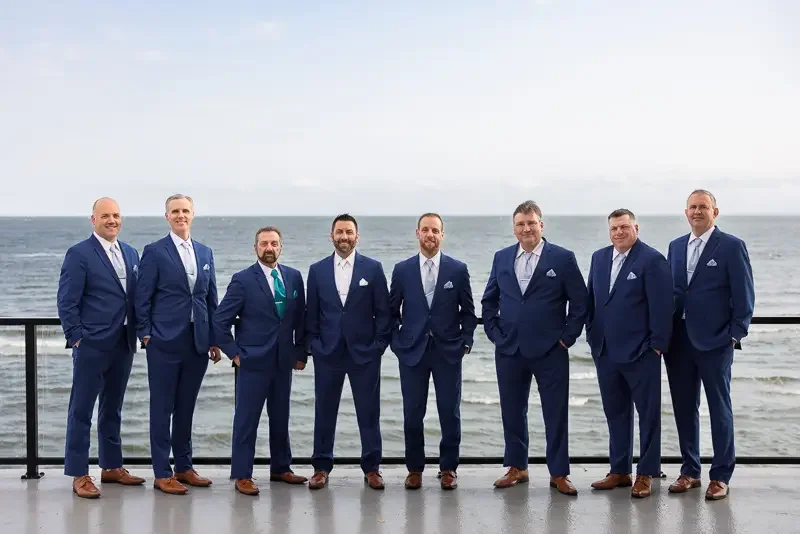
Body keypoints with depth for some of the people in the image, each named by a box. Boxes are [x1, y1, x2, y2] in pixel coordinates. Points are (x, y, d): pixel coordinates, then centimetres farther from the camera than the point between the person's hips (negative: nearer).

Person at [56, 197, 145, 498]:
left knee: (113, 408, 16)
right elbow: (67, 302, -9)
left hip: (123, 345, 6)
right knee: (81, 410, 1)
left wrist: (139, 333, 7)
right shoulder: (79, 254, -7)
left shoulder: (131, 253, 11)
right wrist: (76, 338, -13)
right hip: (92, 346, -6)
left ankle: (111, 467, 27)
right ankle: (79, 475, 9)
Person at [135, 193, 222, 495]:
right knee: (162, 408, 2)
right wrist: (145, 335, -8)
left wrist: (214, 339, 10)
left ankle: (184, 467, 24)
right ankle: (162, 473, 10)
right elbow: (143, 298, -3)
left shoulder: (205, 253, 12)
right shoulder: (154, 252, -3)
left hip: (198, 343, 5)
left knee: (186, 408, 13)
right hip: (165, 342, -5)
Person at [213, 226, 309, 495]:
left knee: (281, 417, 13)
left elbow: (300, 319, 13)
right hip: (253, 361, -4)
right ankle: (242, 475, 8)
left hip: (284, 360, 4)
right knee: (246, 419, 0)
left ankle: (280, 468, 26)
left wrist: (300, 352, 9)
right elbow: (220, 320, -5)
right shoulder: (243, 280, -6)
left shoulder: (294, 277, 7)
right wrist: (234, 353, -6)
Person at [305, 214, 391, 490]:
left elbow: (383, 311, 1)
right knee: (324, 412, 7)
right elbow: (312, 314, 8)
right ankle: (321, 468, 18)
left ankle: (371, 468, 15)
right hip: (327, 353, 1)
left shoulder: (373, 268, 1)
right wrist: (314, 345, 1)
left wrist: (379, 345, -4)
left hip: (364, 353, -1)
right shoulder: (317, 270, 6)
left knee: (369, 412, 4)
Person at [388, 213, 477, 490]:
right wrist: (396, 343, 1)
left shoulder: (458, 269, 2)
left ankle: (448, 469, 17)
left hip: (448, 352, 0)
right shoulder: (402, 270, 3)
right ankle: (415, 469, 17)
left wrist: (465, 342, -1)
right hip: (412, 351, 0)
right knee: (412, 414, 3)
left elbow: (468, 311, 7)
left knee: (450, 413, 4)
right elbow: (392, 311, 9)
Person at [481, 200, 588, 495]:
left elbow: (580, 302, -1)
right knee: (512, 412, 11)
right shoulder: (502, 258, 7)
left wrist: (568, 336, -5)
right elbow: (489, 301, 15)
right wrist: (494, 333, 6)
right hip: (509, 350, 3)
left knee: (556, 414, 3)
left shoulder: (563, 258, -3)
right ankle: (516, 468, 25)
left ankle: (559, 473, 14)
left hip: (550, 351, -3)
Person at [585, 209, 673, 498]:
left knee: (648, 414, 5)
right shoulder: (599, 258, 11)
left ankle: (646, 474, 13)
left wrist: (657, 344, -13)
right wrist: (592, 335, 10)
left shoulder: (652, 260, -9)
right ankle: (619, 471, 23)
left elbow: (661, 306, -12)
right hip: (605, 352, 6)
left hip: (640, 353, -6)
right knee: (615, 414, 13)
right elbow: (591, 299, 15)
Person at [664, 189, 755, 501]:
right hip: (679, 341, 5)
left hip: (714, 342, -5)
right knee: (684, 408, 10)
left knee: (720, 409, 4)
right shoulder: (676, 246, 12)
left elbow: (744, 294, -5)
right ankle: (690, 471, 22)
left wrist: (736, 333, -10)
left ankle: (721, 476, 13)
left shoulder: (731, 246, -4)